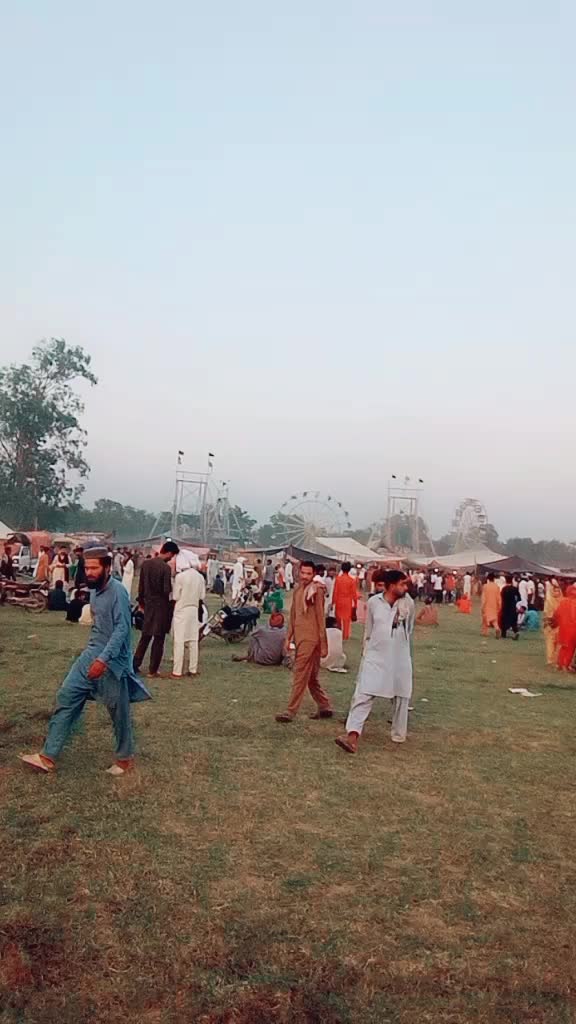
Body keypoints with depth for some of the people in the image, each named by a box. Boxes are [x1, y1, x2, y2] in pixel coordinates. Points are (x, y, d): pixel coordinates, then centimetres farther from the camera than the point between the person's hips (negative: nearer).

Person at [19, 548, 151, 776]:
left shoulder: (118, 591, -19)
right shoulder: (94, 590, 9)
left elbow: (122, 629, -25)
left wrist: (104, 659, -32)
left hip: (113, 660, -8)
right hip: (91, 654, 8)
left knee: (119, 712, 5)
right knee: (66, 697, 1)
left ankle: (125, 758, 25)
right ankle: (48, 757, 6)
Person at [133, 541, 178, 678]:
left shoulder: (145, 563, 2)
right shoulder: (166, 568, -17)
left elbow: (141, 586, 8)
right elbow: (167, 590, -18)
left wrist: (141, 602, 18)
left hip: (148, 605, 6)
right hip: (161, 606, -5)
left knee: (145, 636, 17)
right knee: (159, 639, 4)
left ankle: (135, 665, 17)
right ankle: (153, 670, 8)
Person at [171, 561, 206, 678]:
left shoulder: (180, 576, -15)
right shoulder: (200, 577, 0)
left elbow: (175, 597, -10)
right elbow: (202, 597, 4)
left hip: (181, 611, -5)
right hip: (194, 611, 5)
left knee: (179, 642, -2)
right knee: (193, 641, 9)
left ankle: (177, 672, -2)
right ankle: (193, 670, 14)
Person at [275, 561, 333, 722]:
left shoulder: (316, 591, -10)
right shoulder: (298, 590, 11)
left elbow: (320, 619, -10)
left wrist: (323, 645, -9)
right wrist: (289, 638, 14)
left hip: (310, 639, -8)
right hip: (299, 638, 8)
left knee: (300, 676, -5)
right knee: (311, 677, 15)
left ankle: (291, 712, -2)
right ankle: (325, 707, 27)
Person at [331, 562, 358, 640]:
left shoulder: (338, 579, -8)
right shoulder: (352, 580, -10)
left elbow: (335, 592, -6)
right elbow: (354, 593, -7)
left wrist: (333, 602, 3)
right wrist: (355, 603, 3)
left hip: (339, 601, 1)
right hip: (348, 602, -1)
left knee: (338, 618, 16)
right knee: (347, 619, 8)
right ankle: (345, 635, 11)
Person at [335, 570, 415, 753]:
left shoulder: (408, 603, -4)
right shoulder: (374, 602, -5)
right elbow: (368, 631, 7)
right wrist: (368, 652, 10)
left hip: (400, 659, 1)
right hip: (376, 657, -1)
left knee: (400, 698, 12)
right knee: (363, 695, -9)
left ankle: (398, 736, 29)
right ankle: (352, 735, -13)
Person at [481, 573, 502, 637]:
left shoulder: (485, 586, -10)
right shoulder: (497, 586, -4)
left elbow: (483, 597, -9)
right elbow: (499, 597, -1)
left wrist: (482, 606, -3)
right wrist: (499, 606, 6)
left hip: (487, 606, -2)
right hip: (494, 605, 2)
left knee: (486, 618, 12)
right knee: (494, 619, 9)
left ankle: (485, 632, 19)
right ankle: (497, 628, -18)